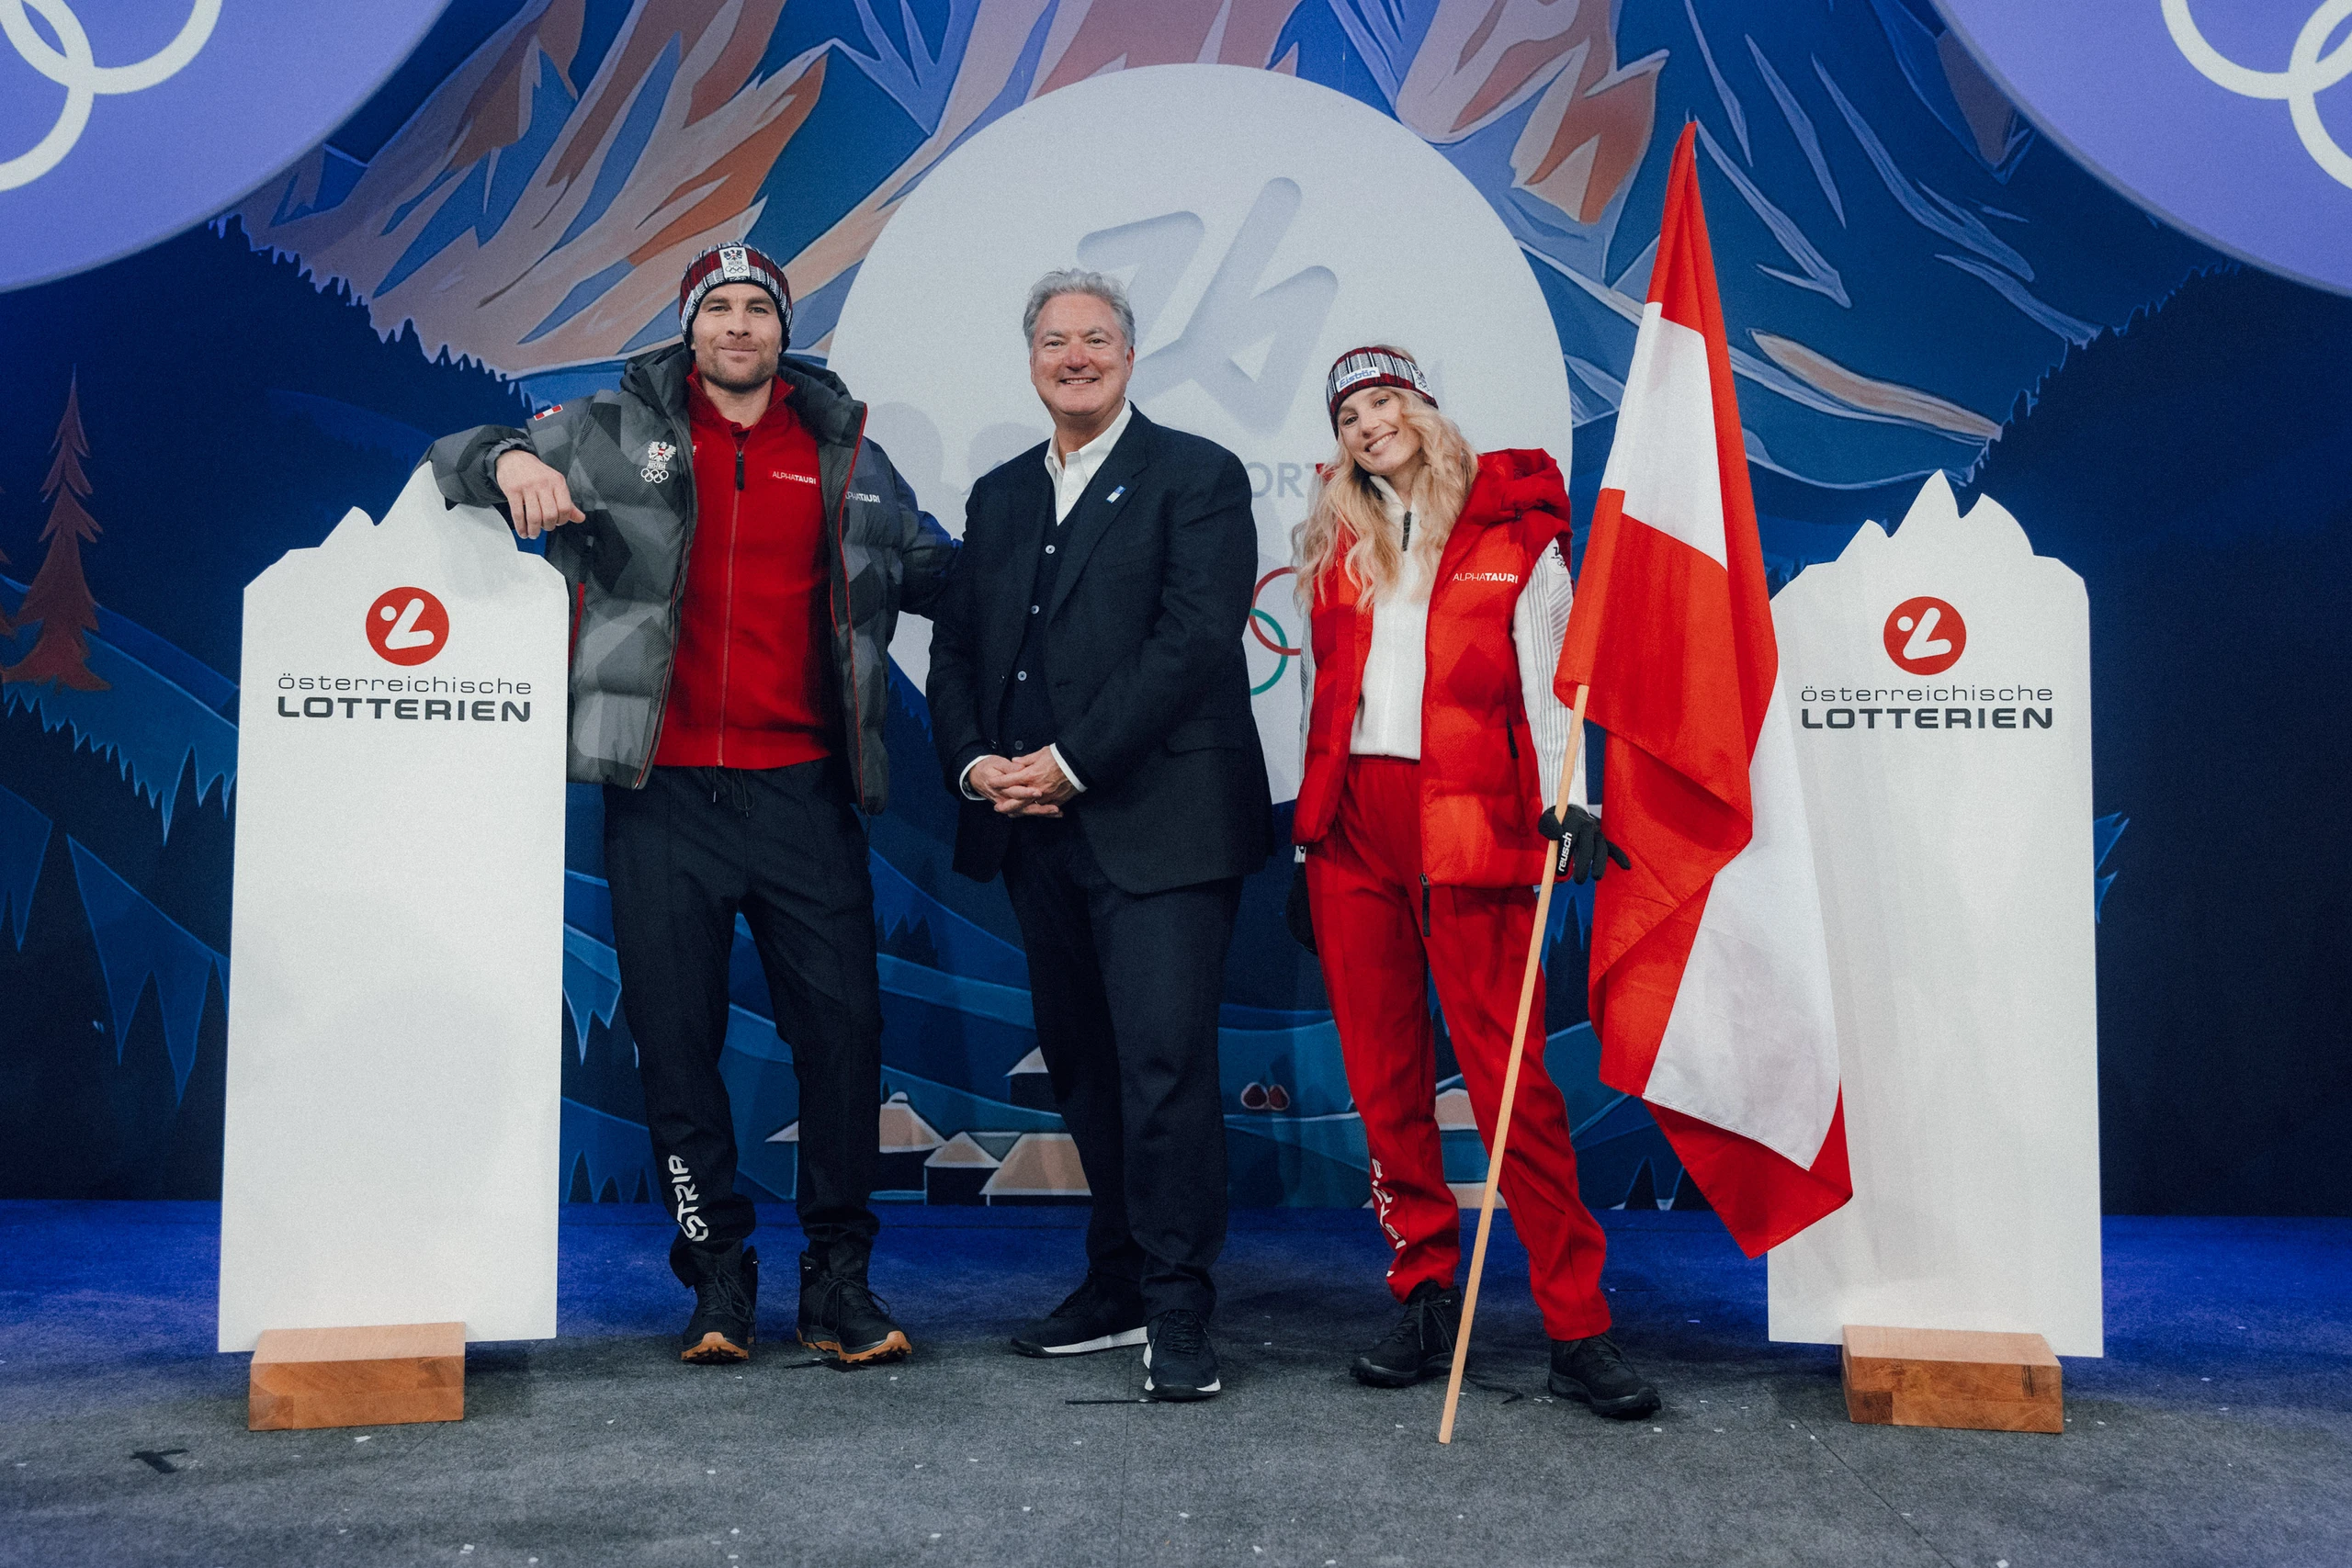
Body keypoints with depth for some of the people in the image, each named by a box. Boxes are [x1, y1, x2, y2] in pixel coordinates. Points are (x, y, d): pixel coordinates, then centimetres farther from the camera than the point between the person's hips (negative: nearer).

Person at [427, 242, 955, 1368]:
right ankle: (716, 1281, 18)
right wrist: (510, 461, -16)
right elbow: (451, 463, 8)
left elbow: (936, 569, 21)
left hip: (804, 790, 1)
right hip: (665, 790, -1)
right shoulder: (616, 434, 8)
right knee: (676, 1037, 4)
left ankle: (839, 1282, 12)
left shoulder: (844, 455, 13)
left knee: (843, 1028, -1)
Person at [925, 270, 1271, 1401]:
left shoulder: (1196, 477, 0)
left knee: (1165, 1061, -9)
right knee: (1081, 1062, 12)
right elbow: (954, 648, 17)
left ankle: (1177, 1310, 2)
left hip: (1159, 826, -6)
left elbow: (1195, 639, -12)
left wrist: (1070, 761, -16)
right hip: (1037, 832, 6)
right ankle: (1118, 1282, 26)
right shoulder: (999, 496, 19)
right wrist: (974, 762, -2)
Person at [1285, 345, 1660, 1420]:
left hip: (1466, 825, -4)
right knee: (1384, 1083, 6)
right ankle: (1425, 1300, 17)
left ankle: (1579, 1330, 1)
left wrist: (1566, 806, -13)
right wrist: (1306, 843, 14)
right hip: (1351, 827, 5)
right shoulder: (1337, 545, 16)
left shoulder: (1514, 537, 4)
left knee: (1508, 1076, -6)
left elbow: (1547, 684, 0)